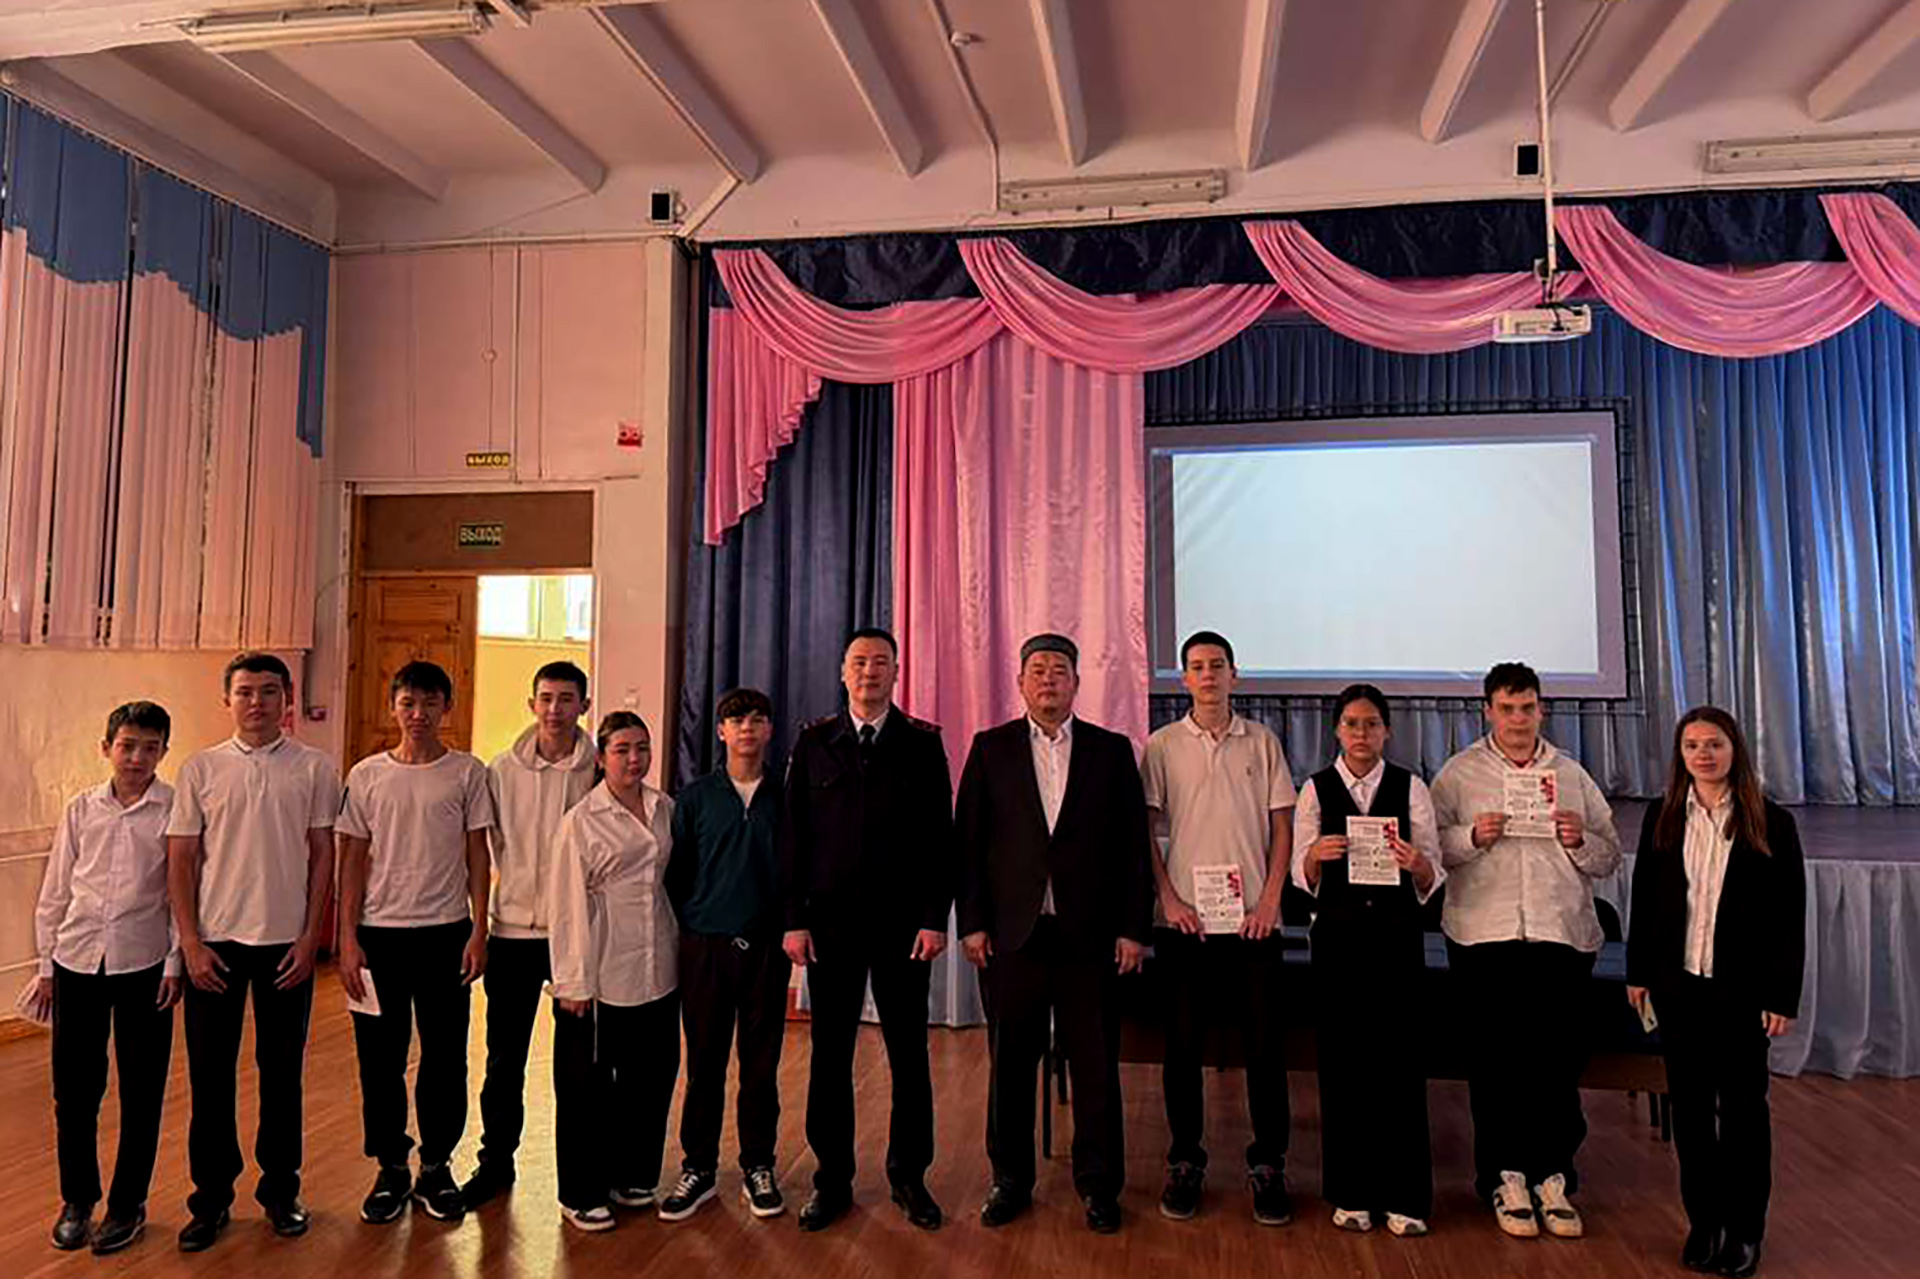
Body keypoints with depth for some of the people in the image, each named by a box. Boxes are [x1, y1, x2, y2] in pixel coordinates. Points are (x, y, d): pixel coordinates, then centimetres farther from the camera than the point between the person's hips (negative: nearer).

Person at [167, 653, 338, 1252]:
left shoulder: (314, 768, 0)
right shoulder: (200, 769, 2)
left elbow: (323, 857, 1)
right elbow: (181, 860, 2)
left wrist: (310, 938, -4)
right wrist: (191, 943, -4)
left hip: (286, 943, -1)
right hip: (215, 940, 1)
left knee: (282, 1072, 9)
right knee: (210, 1073, 8)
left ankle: (280, 1191, 24)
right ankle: (211, 1198, 23)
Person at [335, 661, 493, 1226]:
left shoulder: (467, 773, 0)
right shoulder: (367, 775, 2)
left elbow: (477, 856, 2)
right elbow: (352, 860, 4)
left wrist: (478, 931, -3)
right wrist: (348, 938, -2)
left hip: (445, 933, -1)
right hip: (379, 933, 1)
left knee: (445, 1055, 5)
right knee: (380, 1057, 7)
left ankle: (436, 1165, 22)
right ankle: (391, 1168, 24)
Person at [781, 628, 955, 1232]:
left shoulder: (923, 743, 2)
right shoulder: (814, 742, 6)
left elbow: (940, 836, 0)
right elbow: (794, 835, 4)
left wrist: (934, 918, -6)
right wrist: (795, 919, -1)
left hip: (902, 922, -1)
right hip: (830, 921, 1)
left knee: (909, 1052, 7)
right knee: (830, 1053, 8)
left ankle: (909, 1175, 23)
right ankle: (832, 1178, 22)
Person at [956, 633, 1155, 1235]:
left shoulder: (1112, 751, 5)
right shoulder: (990, 748, 6)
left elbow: (1134, 844, 3)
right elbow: (968, 840, 3)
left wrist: (1134, 928, -2)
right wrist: (972, 922, -3)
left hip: (1090, 936, 0)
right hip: (1011, 934, 0)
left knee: (1095, 1066, 7)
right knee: (1009, 1064, 10)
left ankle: (1099, 1186, 24)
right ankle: (1010, 1180, 26)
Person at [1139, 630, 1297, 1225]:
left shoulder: (1262, 742, 6)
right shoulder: (1162, 745, 3)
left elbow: (1282, 827, 6)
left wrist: (1269, 901, -3)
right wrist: (1169, 899, -6)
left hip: (1253, 918, 1)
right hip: (1183, 918, 0)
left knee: (1264, 1043, 3)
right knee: (1184, 1043, 6)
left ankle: (1268, 1165, 17)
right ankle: (1185, 1162, 20)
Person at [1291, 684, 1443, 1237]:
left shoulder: (1411, 788, 3)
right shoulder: (1316, 789, 4)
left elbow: (1431, 880, 3)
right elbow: (1303, 877, 3)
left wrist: (1416, 864, -19)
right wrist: (1316, 855, -18)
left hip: (1397, 933, 0)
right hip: (1338, 933, 1)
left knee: (1399, 1055, 0)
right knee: (1342, 1055, 5)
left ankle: (1404, 1195, 14)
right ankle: (1351, 1192, 20)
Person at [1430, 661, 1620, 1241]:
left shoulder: (1571, 774, 14)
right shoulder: (1459, 773, 7)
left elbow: (1609, 856, 15)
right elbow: (1431, 847, 3)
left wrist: (1579, 841, -6)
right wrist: (1472, 837, -14)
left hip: (1563, 933, 2)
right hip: (1485, 936, -2)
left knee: (1560, 1060, 3)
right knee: (1496, 1059, 2)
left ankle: (1554, 1178, 16)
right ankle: (1505, 1177, 14)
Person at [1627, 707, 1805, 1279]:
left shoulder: (1772, 823, -5)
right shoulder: (1662, 819, 3)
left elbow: (1789, 917, -5)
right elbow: (1643, 899, 7)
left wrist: (1783, 996, -8)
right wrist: (1638, 973, 5)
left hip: (1743, 989, -2)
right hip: (1678, 985, 3)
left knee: (1742, 1106, 8)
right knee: (1690, 1105, 10)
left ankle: (1744, 1231, 22)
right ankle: (1703, 1221, 23)